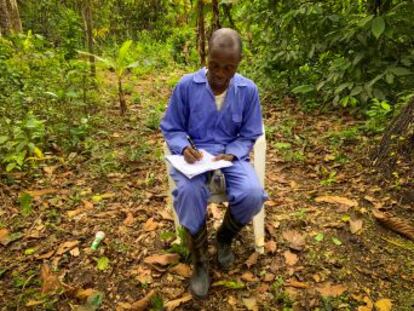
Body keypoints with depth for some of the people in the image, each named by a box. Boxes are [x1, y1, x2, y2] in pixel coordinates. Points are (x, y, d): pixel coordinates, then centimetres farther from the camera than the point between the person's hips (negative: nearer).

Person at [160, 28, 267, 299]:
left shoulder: (249, 90, -3)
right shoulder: (186, 85, -7)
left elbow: (249, 135, 3)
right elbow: (171, 129, 1)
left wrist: (230, 155, -17)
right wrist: (184, 148, -20)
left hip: (232, 154, 1)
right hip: (194, 154, -1)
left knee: (253, 194, -28)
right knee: (189, 192, -34)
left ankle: (225, 238, 10)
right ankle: (200, 261, -6)